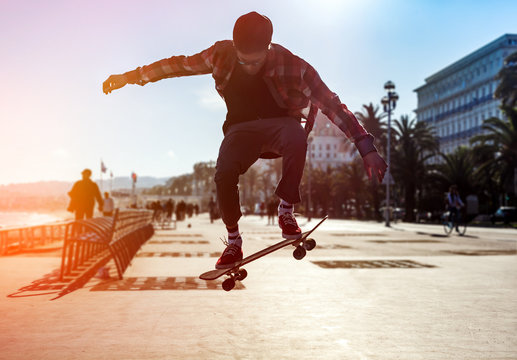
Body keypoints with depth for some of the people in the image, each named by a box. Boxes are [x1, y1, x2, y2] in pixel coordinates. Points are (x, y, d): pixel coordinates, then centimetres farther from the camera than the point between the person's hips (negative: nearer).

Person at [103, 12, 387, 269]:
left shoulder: (293, 67, -22)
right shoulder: (222, 55, -13)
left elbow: (331, 105, -23)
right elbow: (181, 65, 0)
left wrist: (366, 149, -27)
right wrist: (131, 76, 4)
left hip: (280, 123, -2)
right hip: (242, 128, 2)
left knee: (296, 139, -39)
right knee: (224, 174, -28)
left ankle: (286, 211, -18)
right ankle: (233, 242, -4)